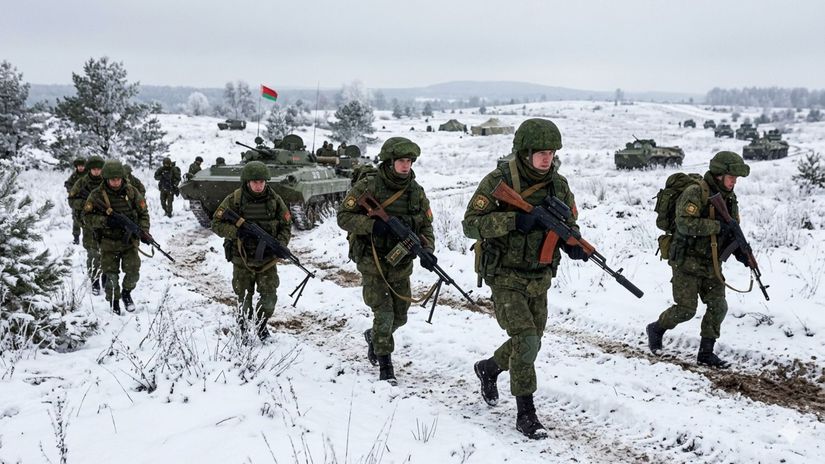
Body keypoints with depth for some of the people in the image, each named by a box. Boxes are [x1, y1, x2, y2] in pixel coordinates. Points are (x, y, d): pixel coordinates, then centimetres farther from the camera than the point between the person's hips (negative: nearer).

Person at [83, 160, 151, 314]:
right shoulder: (97, 195, -8)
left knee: (133, 272, -6)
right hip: (108, 242, -1)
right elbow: (88, 216, -5)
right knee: (111, 275, 3)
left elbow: (143, 213, 4)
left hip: (130, 240, 1)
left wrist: (144, 231, -10)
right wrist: (106, 221, -21)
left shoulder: (131, 191, -3)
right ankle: (114, 301, 25)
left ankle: (126, 292, 24)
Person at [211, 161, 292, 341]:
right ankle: (243, 328, 29)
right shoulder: (234, 200, -7)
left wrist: (280, 244, -11)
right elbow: (216, 223, -3)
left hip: (267, 259, 1)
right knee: (244, 297, 7)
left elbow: (286, 225, 7)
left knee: (269, 296, -3)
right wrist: (236, 231, -20)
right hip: (242, 259, -1)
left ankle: (261, 325, 24)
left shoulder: (275, 200, -2)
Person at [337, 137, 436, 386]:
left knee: (399, 316, 14)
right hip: (372, 262, -5)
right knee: (384, 313, -11)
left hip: (401, 265, 5)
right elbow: (344, 216, -12)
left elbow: (426, 226, 6)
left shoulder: (416, 191, 1)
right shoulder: (367, 187, -12)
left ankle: (373, 336, 44)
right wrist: (373, 225, -26)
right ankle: (384, 363, 6)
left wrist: (427, 251, -13)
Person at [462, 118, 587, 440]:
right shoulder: (499, 181, -16)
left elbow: (569, 223, 10)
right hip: (505, 279, -6)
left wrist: (573, 244, -13)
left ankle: (489, 368, 44)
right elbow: (470, 224, -20)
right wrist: (515, 220, -31)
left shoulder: (558, 184, -1)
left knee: (530, 345, 15)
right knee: (526, 342, -16)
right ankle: (525, 414, -1)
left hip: (539, 280, 6)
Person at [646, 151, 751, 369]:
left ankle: (706, 352, 11)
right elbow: (685, 223, -28)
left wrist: (740, 252, -2)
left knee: (718, 306, 1)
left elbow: (731, 232, 16)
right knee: (686, 309, -6)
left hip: (711, 263, 7)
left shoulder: (729, 198, 9)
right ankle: (656, 329, 20)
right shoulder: (695, 193, -15)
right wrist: (717, 226, -28)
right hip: (687, 261, -7)